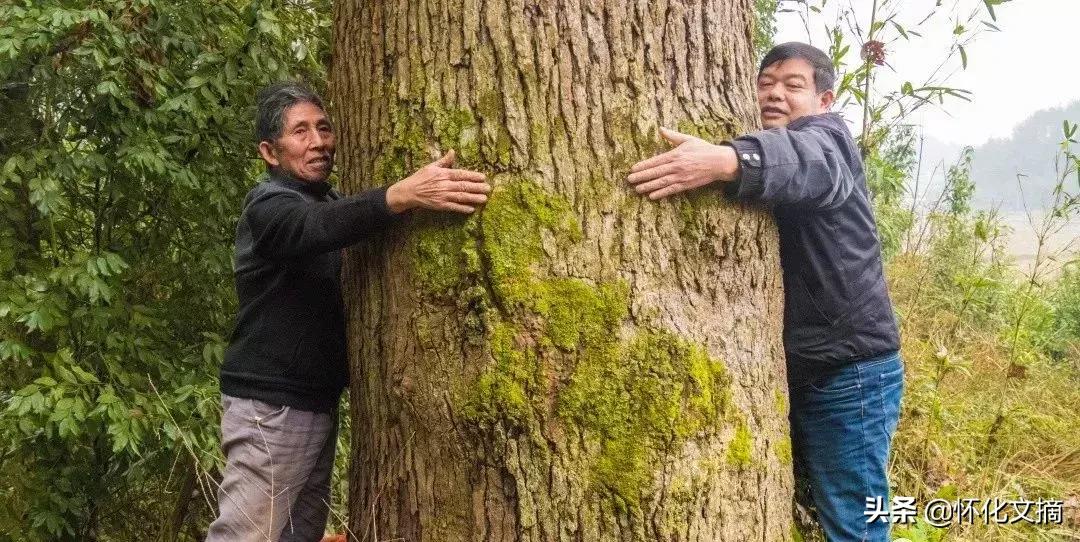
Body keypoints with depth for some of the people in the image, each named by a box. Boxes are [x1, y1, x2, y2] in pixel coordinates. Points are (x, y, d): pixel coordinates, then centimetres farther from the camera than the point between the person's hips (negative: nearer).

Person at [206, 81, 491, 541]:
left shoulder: (331, 201, 17)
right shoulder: (268, 204, -12)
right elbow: (316, 227, -34)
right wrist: (402, 194, -50)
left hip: (317, 402, 8)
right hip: (270, 406, -8)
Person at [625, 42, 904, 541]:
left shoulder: (826, 138, -11)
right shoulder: (762, 147, 15)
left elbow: (808, 165, -36)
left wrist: (729, 159, -56)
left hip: (850, 372, -8)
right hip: (788, 368, 8)